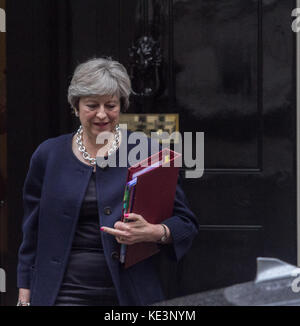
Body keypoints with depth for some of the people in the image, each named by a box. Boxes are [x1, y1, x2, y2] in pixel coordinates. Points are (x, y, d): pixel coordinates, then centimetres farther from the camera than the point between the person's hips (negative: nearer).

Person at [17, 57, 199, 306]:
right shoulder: (48, 156, 5)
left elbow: (186, 224, 1)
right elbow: (32, 234, 11)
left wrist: (153, 233, -20)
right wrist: (25, 298, 6)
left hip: (131, 294, -1)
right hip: (65, 295, 1)